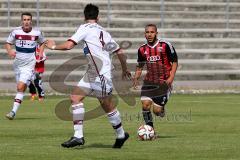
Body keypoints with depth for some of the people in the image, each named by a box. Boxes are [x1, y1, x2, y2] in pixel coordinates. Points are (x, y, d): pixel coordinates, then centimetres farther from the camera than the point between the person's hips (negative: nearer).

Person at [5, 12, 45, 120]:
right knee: (21, 88, 12)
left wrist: (40, 54, 0)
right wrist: (10, 51, -14)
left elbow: (42, 43, 16)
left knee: (21, 87, -17)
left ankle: (13, 111, -19)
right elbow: (7, 43, 7)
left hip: (29, 65, -3)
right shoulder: (16, 32, -4)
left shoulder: (37, 33, -4)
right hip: (18, 63, 3)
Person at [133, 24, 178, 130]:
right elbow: (140, 66, 18)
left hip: (163, 82, -3)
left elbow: (174, 62, -1)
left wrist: (171, 77, -13)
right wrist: (136, 78, 1)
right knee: (145, 104, -16)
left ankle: (162, 108, 31)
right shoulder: (142, 49, 6)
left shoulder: (165, 45, -6)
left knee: (157, 111, -7)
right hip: (149, 81, 3)